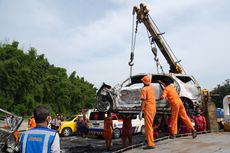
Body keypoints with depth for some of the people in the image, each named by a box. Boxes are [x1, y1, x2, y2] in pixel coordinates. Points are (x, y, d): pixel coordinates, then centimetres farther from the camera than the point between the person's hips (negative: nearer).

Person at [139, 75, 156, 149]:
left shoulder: (144, 89, -12)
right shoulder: (151, 88, 11)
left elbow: (143, 101, -19)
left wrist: (141, 112, -19)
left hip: (148, 109, -9)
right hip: (153, 108, 9)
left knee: (148, 126, -5)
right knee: (149, 126, 22)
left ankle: (150, 144, -5)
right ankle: (150, 140, 34)